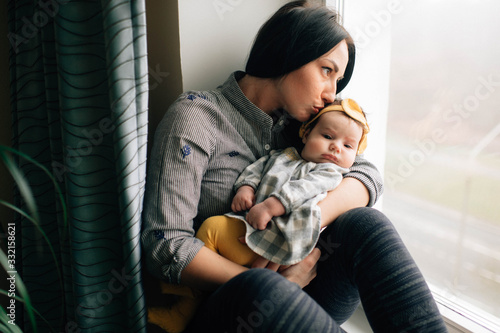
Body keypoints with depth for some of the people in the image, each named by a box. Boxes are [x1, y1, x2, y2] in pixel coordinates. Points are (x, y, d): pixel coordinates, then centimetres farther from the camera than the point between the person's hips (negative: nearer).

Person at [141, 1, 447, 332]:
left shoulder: (291, 124, 10)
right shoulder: (195, 116, -8)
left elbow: (368, 174, -1)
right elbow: (165, 245, -16)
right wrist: (268, 286, -21)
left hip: (293, 287, 5)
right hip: (223, 302, -4)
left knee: (364, 222, -20)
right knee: (258, 289, -38)